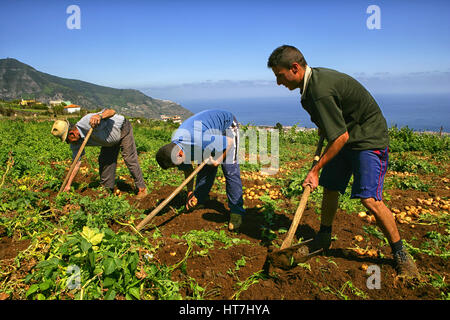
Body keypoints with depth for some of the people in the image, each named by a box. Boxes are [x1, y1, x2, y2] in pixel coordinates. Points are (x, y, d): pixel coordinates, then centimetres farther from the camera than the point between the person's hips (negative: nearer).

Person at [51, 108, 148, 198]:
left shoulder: (87, 121, -36)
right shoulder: (76, 143, -11)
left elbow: (112, 112, -37)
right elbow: (76, 163, -7)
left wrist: (99, 115, -58)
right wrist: (68, 185, -10)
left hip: (123, 129, -8)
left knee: (130, 159, -10)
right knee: (104, 160, 5)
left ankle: (142, 189, -2)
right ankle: (107, 189, 18)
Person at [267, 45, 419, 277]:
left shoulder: (321, 92, -30)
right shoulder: (314, 77, 0)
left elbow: (341, 137, -26)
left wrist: (316, 169, -19)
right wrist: (323, 128, 15)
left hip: (368, 138, -9)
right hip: (346, 135, 9)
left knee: (370, 200, -16)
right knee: (330, 189, 9)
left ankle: (400, 254, 5)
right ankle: (323, 240, 27)